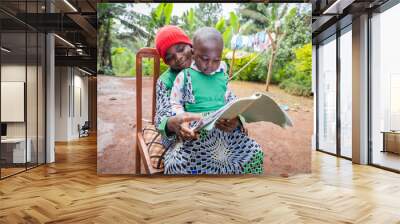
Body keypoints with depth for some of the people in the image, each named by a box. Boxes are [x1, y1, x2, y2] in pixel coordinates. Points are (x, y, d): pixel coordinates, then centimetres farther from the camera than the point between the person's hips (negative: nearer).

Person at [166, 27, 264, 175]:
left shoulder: (223, 75, 10)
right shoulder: (184, 76, 0)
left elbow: (229, 101, 16)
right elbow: (175, 103, 4)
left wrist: (235, 119, -5)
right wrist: (182, 120, -17)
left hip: (225, 129, 4)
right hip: (196, 131, -4)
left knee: (255, 153, -8)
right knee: (178, 164, -28)